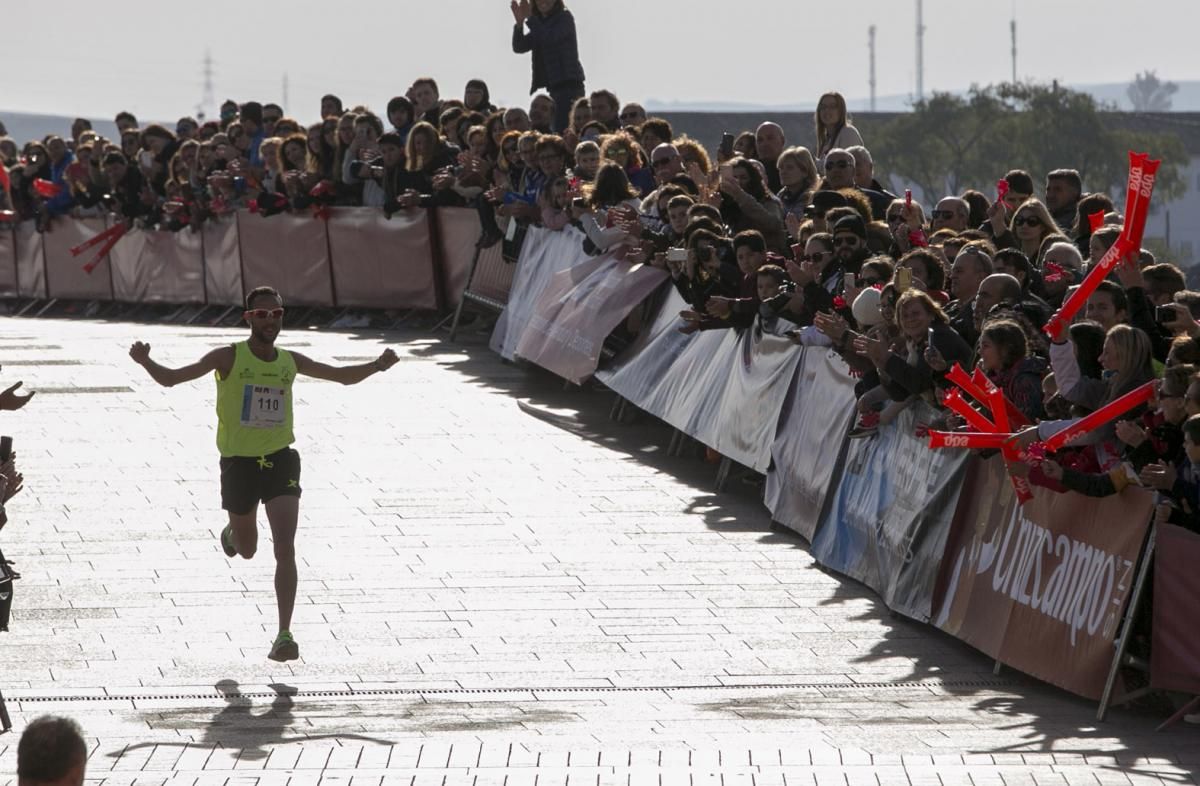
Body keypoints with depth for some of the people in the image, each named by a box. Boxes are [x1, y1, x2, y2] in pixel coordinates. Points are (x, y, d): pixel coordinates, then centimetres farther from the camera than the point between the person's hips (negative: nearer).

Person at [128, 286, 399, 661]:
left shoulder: (290, 362, 3)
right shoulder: (230, 357, -7)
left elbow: (344, 375, 17)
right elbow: (171, 378, -11)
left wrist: (377, 366, -1)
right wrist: (146, 362, -31)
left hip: (280, 460, 1)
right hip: (239, 462, -1)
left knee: (285, 549, -14)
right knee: (247, 550, 18)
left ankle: (284, 636, -12)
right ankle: (232, 532, 57)